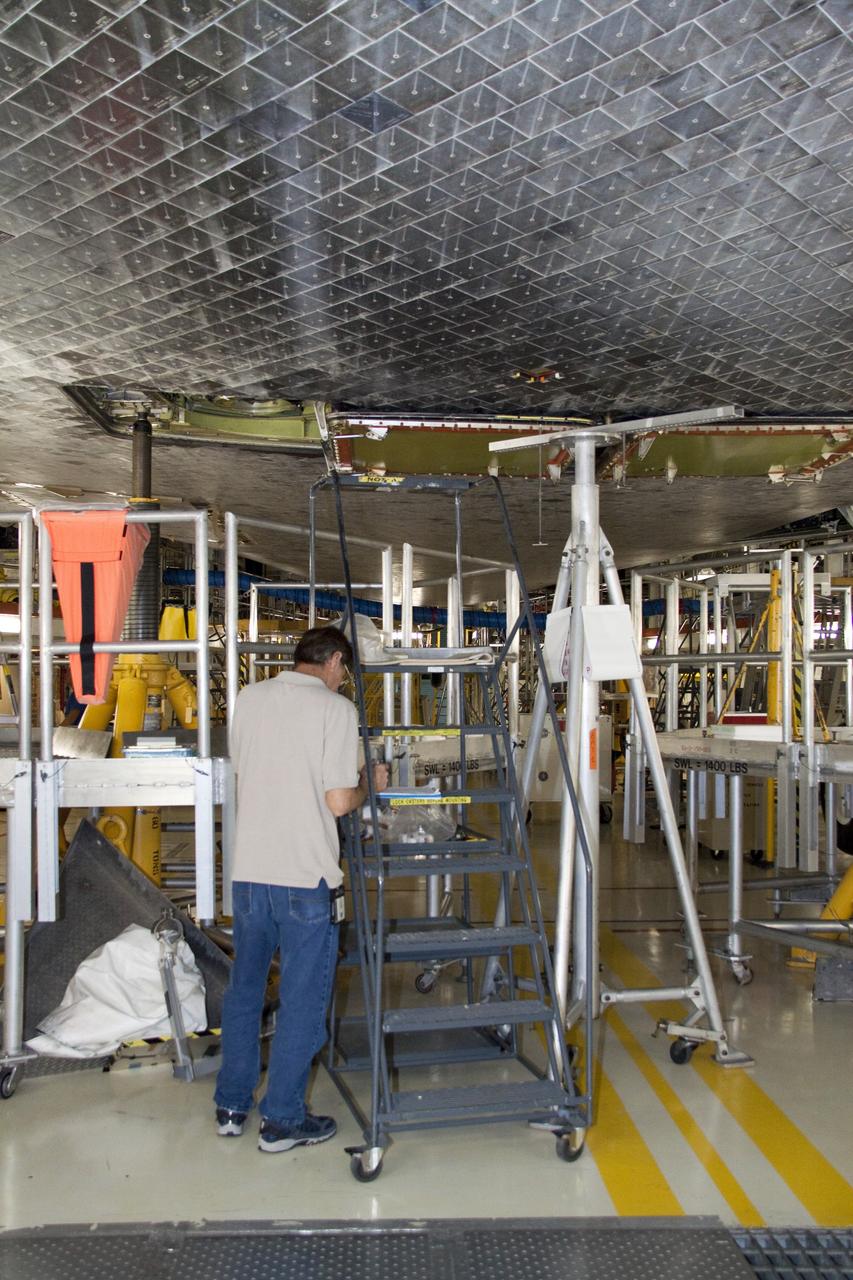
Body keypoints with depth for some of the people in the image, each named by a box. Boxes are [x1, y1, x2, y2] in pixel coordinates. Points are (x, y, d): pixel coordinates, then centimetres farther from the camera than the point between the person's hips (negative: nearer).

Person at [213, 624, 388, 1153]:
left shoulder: (249, 698, 5)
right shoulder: (336, 708, -11)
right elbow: (338, 802, -15)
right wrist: (369, 785, 6)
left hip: (249, 869, 6)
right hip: (306, 875, -5)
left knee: (244, 988, 20)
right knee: (302, 998, 9)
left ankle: (232, 1106, 32)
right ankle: (283, 1120, 19)